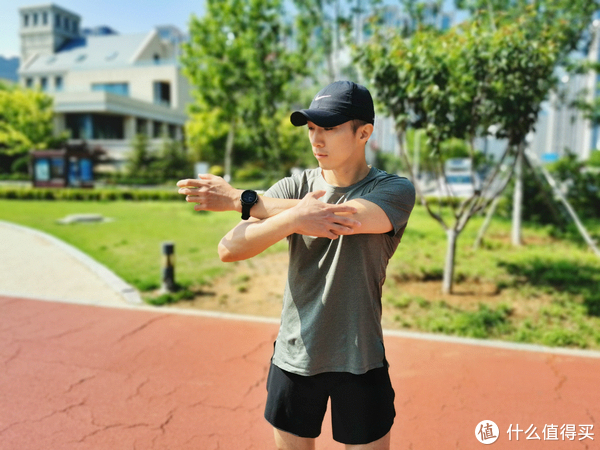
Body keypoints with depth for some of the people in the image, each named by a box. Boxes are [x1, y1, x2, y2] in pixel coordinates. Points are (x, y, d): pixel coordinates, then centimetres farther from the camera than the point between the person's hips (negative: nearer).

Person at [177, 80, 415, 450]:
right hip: (294, 358, 3)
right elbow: (229, 250, -13)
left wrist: (240, 200, -24)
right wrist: (292, 218, -32)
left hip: (361, 363, -2)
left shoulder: (395, 190, -8)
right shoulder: (293, 187, -1)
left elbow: (347, 217, -30)